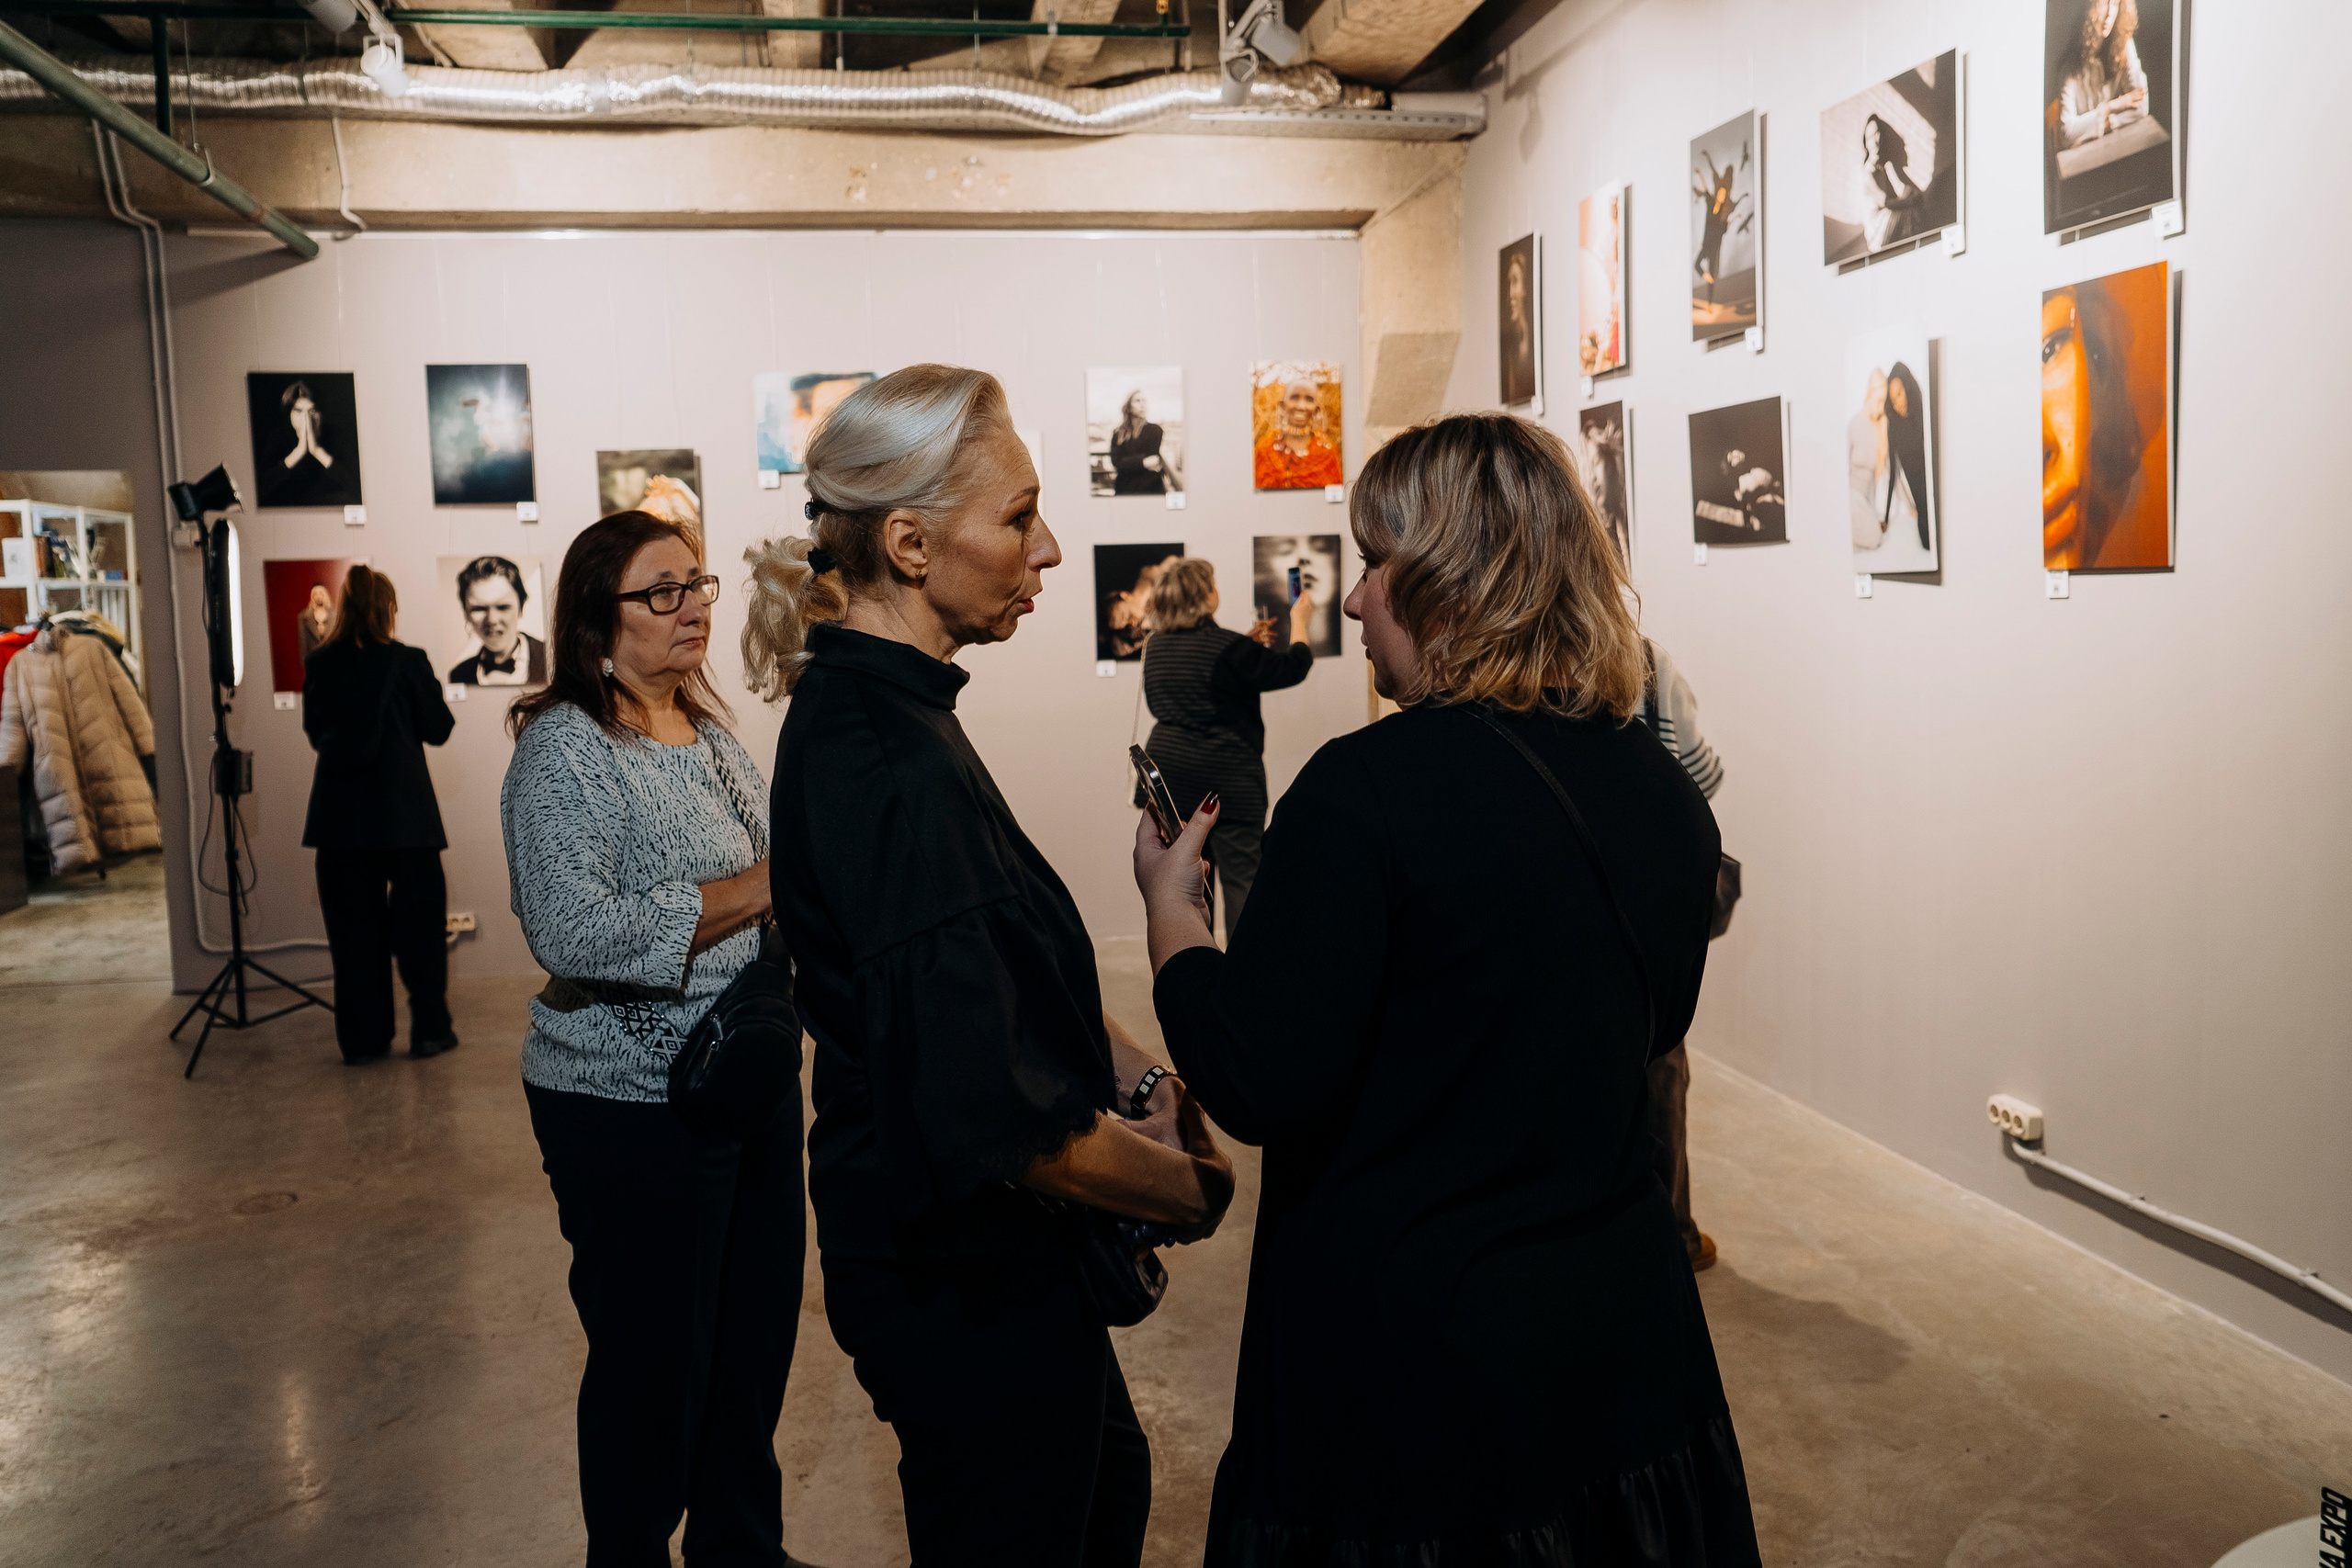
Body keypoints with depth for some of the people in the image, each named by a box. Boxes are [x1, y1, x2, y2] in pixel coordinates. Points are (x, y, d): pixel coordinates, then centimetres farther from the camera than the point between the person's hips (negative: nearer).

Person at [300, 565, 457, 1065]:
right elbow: (439, 728, -1)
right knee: (419, 918, 8)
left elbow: (315, 733, 10)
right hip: (404, 811, -2)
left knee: (353, 925, 8)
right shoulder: (407, 661, -8)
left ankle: (363, 1038, 12)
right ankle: (429, 1029, 11)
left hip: (340, 812, 3)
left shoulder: (317, 666, 0)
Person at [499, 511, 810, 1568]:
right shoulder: (565, 749, -14)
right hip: (635, 1105, -8)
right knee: (655, 1360, 7)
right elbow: (573, 934, -25)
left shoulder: (711, 734, 11)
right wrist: (753, 890, -23)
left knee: (758, 1335, 18)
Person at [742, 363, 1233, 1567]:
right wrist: (1193, 1187, -17)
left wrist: (1138, 1077, 1)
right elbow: (1001, 1118, -33)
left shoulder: (861, 712, 3)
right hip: (968, 1276, -10)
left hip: (942, 1243, 10)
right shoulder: (897, 769, -30)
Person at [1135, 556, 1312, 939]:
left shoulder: (1156, 646, 6)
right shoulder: (1227, 648, -16)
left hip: (1169, 775, 7)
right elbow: (1294, 667, -7)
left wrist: (1251, 643, 21)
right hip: (1225, 780, -7)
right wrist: (1299, 620, 9)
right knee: (1242, 879, 1)